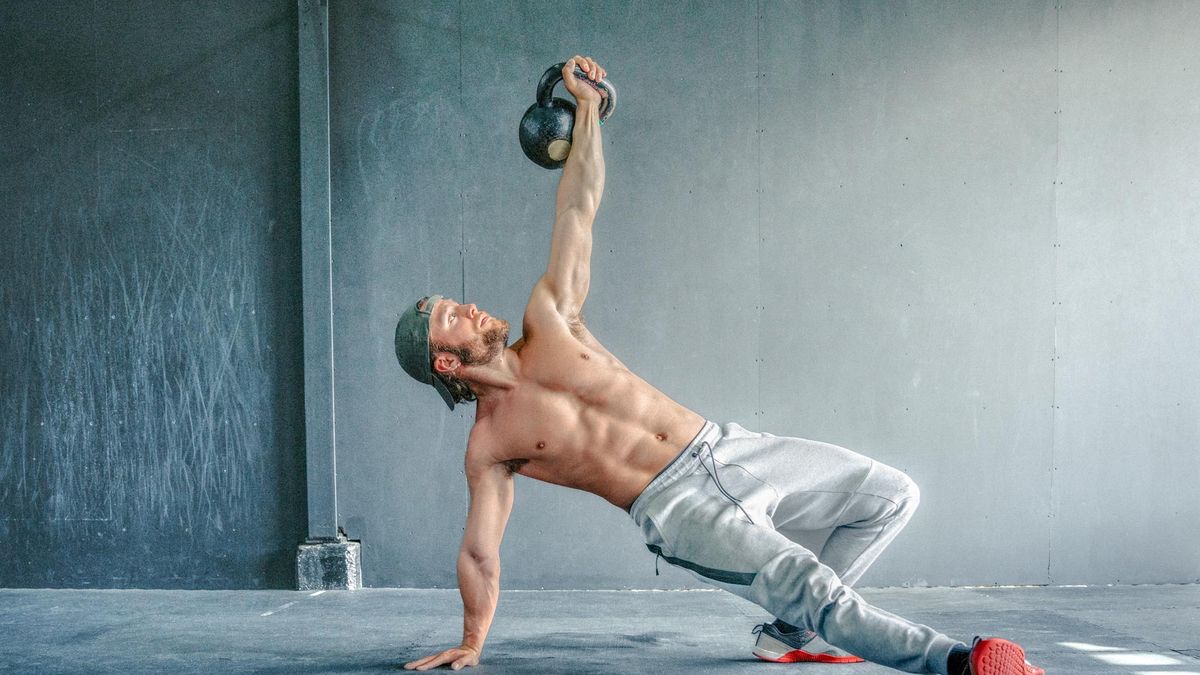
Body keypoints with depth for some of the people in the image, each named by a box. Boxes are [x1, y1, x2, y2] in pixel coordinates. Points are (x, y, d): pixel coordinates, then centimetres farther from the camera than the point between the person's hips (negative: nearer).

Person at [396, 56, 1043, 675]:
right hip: (677, 507, -5)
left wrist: (586, 106, 11)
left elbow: (577, 208, 10)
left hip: (726, 448, 6)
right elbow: (479, 555, 7)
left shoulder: (548, 321, 8)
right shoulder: (488, 445, -1)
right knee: (809, 583, -27)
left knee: (891, 494, 8)